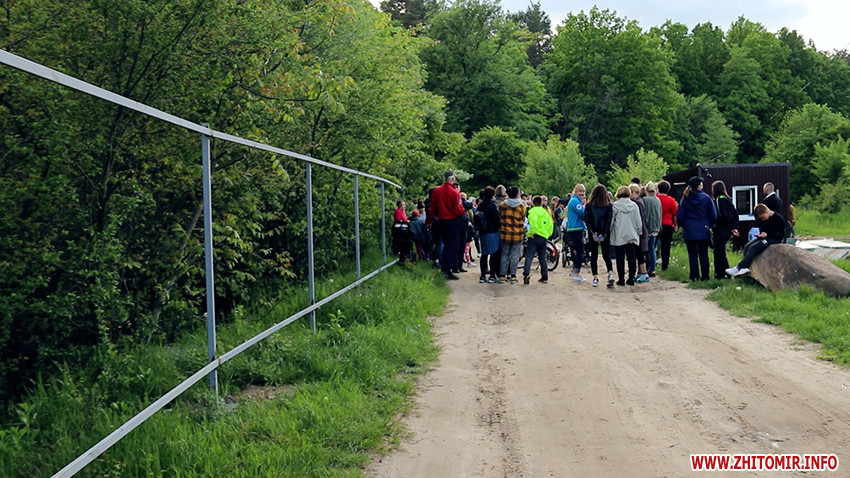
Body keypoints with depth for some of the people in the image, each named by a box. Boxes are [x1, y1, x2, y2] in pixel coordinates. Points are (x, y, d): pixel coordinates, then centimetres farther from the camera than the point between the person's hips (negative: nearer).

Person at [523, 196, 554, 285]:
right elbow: (550, 224, 11)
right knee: (542, 258, 14)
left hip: (535, 236, -6)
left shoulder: (532, 211, -4)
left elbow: (533, 220, -25)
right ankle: (545, 277, 15)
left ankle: (526, 274, -24)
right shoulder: (545, 212, 14)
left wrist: (532, 232, -19)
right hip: (544, 237, 6)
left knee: (529, 257, -9)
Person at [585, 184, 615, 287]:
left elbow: (586, 219, -7)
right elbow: (610, 220, -8)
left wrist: (593, 232, -9)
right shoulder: (609, 205, -2)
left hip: (593, 233, -1)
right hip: (605, 234, 1)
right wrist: (604, 233, -9)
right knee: (606, 255, 10)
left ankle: (595, 279, 4)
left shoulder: (589, 205, -2)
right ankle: (610, 275, -10)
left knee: (594, 256, 8)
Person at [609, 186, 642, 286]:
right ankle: (631, 278, 8)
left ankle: (621, 279, 3)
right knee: (631, 257, 7)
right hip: (632, 236, 2)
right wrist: (638, 232, 15)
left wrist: (609, 232, 9)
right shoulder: (634, 205, -2)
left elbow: (611, 221, -3)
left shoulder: (614, 206, -8)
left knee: (620, 258, 2)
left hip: (618, 236, -2)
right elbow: (638, 222, 2)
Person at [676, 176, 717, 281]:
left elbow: (679, 216, -1)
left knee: (692, 255, 5)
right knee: (703, 254, 7)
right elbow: (714, 215, -2)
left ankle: (694, 276, 5)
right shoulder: (706, 198, -6)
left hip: (689, 231, 0)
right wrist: (709, 225, 15)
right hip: (703, 231, 0)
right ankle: (705, 276, 10)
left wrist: (683, 226, 15)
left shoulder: (685, 199, -3)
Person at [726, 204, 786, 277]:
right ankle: (746, 267, -25)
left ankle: (739, 268, -30)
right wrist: (760, 234, 2)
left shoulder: (778, 218, -12)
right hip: (765, 237, 9)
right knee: (747, 246, -14)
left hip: (774, 239, -9)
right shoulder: (765, 220, 12)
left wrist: (767, 235, -21)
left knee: (753, 247, -26)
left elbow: (781, 234, -14)